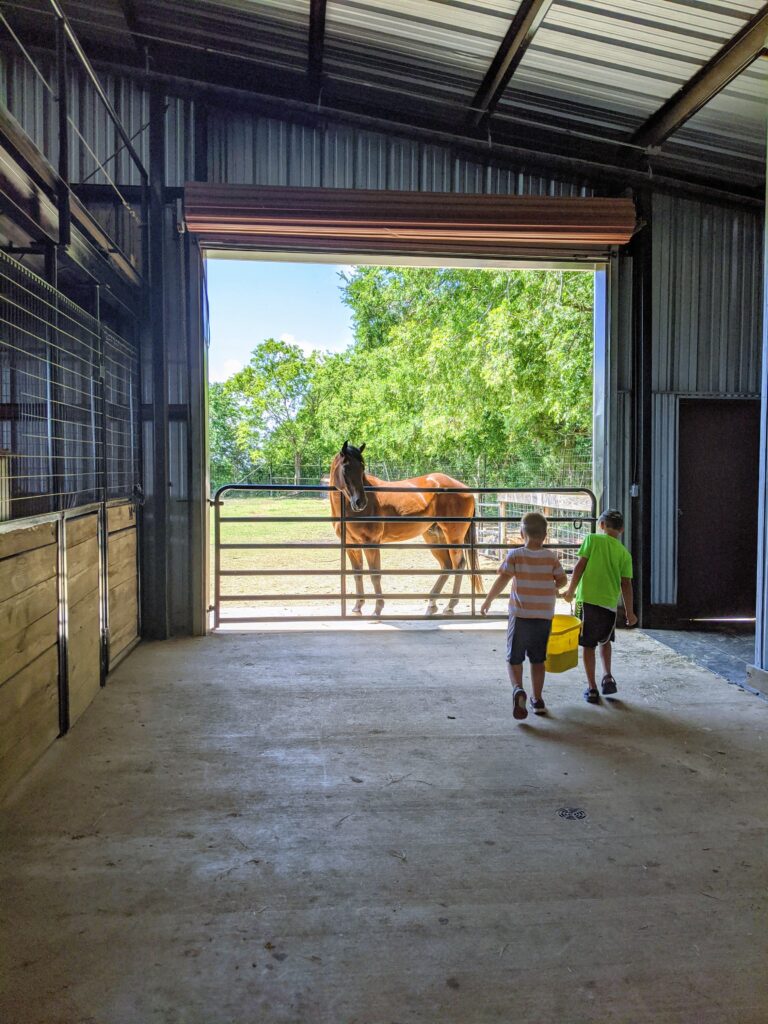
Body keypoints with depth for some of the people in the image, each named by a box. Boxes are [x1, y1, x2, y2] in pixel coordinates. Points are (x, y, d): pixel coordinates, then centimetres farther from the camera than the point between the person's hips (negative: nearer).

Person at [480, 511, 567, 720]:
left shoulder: (515, 555, -7)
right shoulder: (551, 557, 0)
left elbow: (502, 580, -11)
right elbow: (562, 580, 4)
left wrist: (488, 601, -1)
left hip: (520, 615, -2)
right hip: (544, 616, 3)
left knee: (514, 658, 7)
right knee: (538, 659, 16)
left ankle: (518, 689, -18)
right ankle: (537, 700, 21)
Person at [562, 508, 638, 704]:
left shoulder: (592, 539, -1)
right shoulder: (624, 553, 4)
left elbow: (579, 567, -6)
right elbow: (626, 584, 2)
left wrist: (571, 591, 5)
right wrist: (629, 612, 10)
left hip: (587, 599, -2)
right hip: (609, 603, 2)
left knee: (588, 645, 8)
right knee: (605, 640, 26)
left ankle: (592, 689, 10)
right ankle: (608, 677, 12)